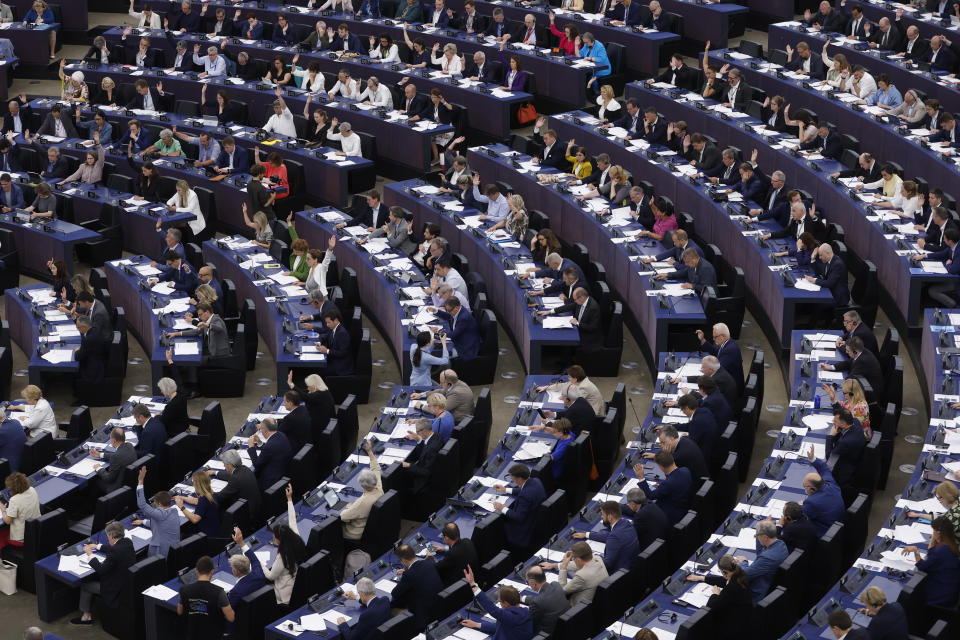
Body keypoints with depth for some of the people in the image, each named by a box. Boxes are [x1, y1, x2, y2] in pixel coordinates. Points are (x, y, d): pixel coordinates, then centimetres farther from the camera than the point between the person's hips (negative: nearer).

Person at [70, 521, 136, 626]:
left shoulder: (115, 552, -30)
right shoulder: (127, 542, -4)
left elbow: (100, 569, -20)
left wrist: (90, 554, -9)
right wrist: (97, 546, 22)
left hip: (116, 589, -9)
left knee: (84, 585, 10)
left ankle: (86, 615, 26)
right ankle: (87, 614, 27)